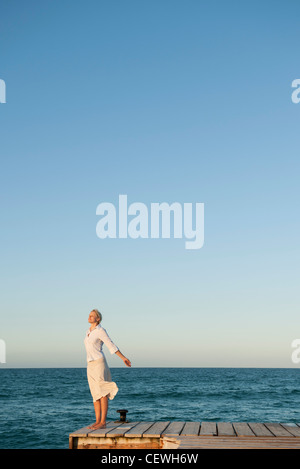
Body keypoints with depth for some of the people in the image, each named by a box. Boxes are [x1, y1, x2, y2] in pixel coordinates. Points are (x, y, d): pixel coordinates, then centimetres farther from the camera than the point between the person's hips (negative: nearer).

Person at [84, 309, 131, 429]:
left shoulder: (101, 331, -8)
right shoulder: (88, 332, 16)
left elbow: (111, 346, -7)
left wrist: (123, 358, -9)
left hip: (99, 363, -8)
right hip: (91, 366, 8)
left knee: (102, 394, -7)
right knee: (95, 394, 7)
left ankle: (103, 422, -6)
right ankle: (98, 421, 10)